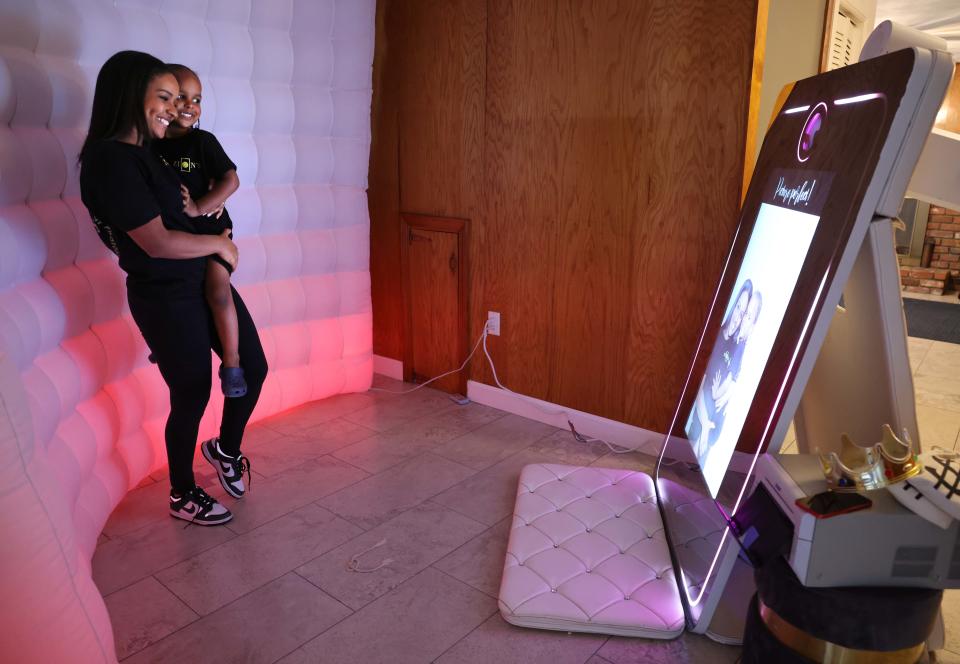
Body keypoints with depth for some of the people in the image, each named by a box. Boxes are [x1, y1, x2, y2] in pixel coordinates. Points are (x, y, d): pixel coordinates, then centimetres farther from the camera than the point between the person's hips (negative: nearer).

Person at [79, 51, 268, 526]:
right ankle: (183, 496, 29)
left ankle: (226, 448, 38)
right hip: (166, 297, -9)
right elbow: (157, 242, -23)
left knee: (253, 367, 12)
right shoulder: (110, 159, -20)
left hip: (203, 281, 9)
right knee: (191, 396, 5)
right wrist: (219, 243, -11)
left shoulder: (142, 151, 8)